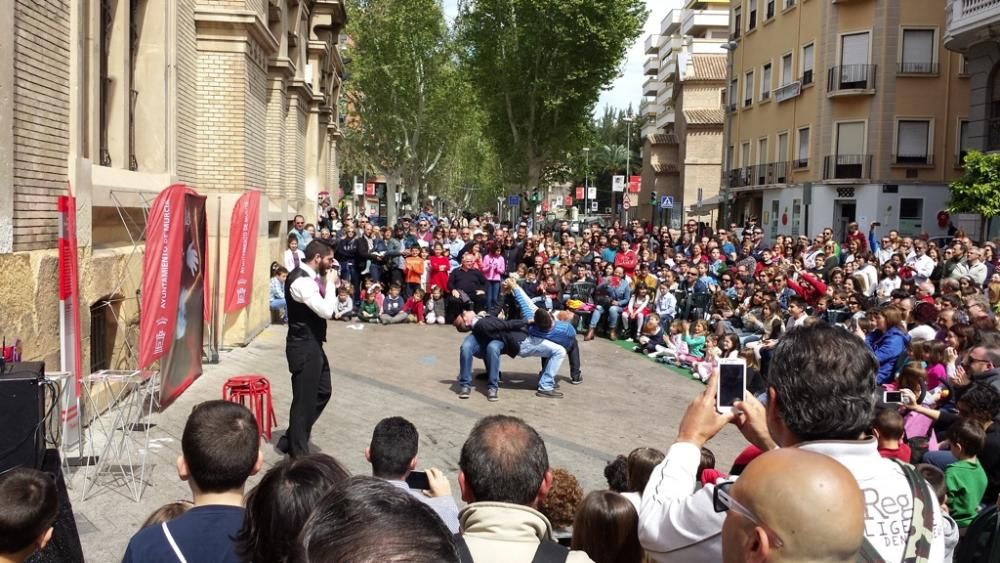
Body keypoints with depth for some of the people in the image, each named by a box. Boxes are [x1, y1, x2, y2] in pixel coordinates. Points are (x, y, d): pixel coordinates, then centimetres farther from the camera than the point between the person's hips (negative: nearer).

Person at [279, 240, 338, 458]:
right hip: (304, 348, -11)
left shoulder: (309, 277, 10)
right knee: (304, 399, 1)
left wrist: (325, 281, 4)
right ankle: (299, 452, 15)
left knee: (323, 391, 19)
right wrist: (330, 283, -16)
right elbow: (327, 311, -28)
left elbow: (323, 308, 17)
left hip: (312, 345, 11)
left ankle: (290, 440, 28)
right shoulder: (301, 281, -22)